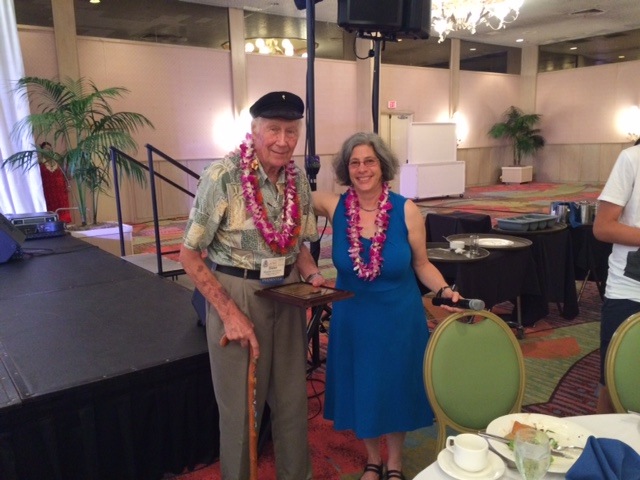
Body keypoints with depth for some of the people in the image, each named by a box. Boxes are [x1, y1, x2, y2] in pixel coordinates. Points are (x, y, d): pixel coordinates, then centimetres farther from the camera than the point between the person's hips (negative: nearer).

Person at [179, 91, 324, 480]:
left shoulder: (298, 179, -1)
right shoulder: (223, 177, -17)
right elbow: (189, 254, -14)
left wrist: (313, 275, -9)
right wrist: (230, 312, -18)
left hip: (287, 295, 5)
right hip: (236, 296, -5)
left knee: (293, 400, 18)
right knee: (241, 406, 13)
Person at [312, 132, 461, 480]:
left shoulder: (406, 210, -13)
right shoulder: (334, 206, -11)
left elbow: (421, 265, -5)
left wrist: (445, 291, -20)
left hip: (398, 317, -1)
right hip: (352, 317, 1)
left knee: (395, 389, 15)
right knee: (361, 388, 15)